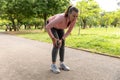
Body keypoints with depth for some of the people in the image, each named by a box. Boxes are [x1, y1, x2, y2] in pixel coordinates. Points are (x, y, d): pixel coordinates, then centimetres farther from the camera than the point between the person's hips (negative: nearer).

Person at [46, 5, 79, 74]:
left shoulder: (74, 19, -29)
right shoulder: (61, 18, -47)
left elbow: (69, 31, -16)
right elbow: (47, 27, -43)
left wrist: (61, 40, -24)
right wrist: (53, 39, -35)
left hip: (59, 26, 6)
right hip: (51, 26, -5)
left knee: (62, 44, -3)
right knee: (57, 45, -18)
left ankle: (62, 64, 7)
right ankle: (53, 65, -8)